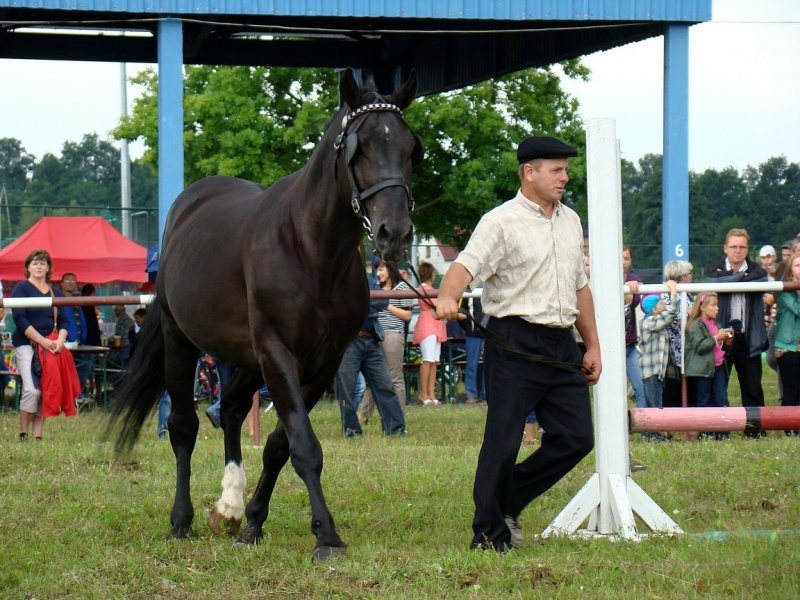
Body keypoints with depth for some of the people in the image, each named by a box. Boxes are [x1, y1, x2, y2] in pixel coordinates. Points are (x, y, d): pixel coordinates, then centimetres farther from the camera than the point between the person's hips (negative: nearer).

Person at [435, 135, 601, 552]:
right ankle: (488, 533, 7)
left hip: (561, 345, 7)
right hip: (515, 345, -7)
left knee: (576, 438, 4)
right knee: (503, 441, -3)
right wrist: (447, 297, -42)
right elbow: (468, 264, -20)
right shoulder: (501, 222, -6)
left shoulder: (570, 221, 16)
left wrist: (593, 346, 22)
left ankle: (508, 502, 20)